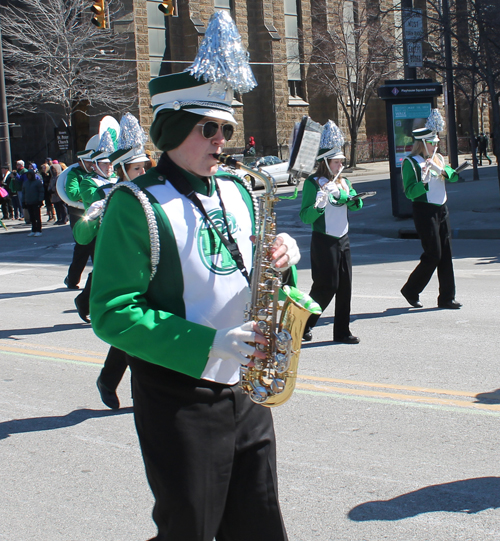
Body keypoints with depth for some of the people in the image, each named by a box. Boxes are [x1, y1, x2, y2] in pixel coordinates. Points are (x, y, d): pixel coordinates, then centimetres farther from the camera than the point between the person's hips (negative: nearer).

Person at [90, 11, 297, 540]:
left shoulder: (236, 191, 9)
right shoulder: (136, 203, -12)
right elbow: (112, 313, -17)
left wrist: (281, 256, -6)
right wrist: (205, 345, -25)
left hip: (246, 388, 6)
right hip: (178, 397, -6)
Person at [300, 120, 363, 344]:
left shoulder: (343, 182, 11)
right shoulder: (313, 183, -9)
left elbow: (355, 205, 9)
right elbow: (305, 217, -14)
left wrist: (355, 200, -12)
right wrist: (318, 204, -32)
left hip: (343, 240, 6)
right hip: (323, 241, -6)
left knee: (345, 287, 6)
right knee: (326, 287, -5)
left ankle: (342, 331, 15)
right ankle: (304, 325, 14)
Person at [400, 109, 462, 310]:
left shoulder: (438, 158, 14)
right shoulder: (410, 162, -8)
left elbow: (454, 176, 3)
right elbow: (409, 192, -14)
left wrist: (443, 171, -16)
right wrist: (423, 182, -30)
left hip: (441, 209, 7)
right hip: (424, 211, -7)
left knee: (445, 255, 5)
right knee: (433, 255, -7)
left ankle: (446, 298, 11)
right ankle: (411, 290, 10)